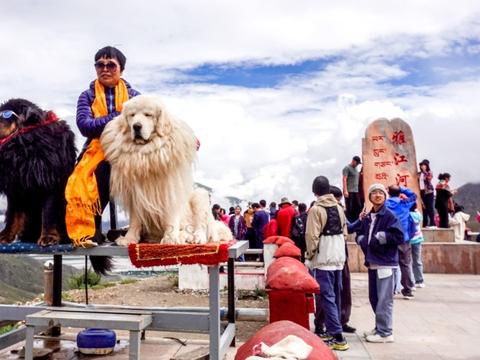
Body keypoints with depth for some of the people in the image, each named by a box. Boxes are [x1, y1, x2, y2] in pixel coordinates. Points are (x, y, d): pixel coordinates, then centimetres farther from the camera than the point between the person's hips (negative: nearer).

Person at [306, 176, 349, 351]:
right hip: (338, 256, 7)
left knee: (327, 296, -5)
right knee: (335, 295, 15)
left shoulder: (316, 209, -12)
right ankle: (332, 330, 25)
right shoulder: (339, 207, 9)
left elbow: (312, 235, -16)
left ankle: (337, 337, -6)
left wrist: (310, 254, -3)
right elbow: (344, 232, 11)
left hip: (323, 257, -7)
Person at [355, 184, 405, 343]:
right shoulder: (367, 217, 13)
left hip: (385, 262, -7)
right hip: (372, 262, 8)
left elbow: (399, 237, -16)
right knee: (374, 297, 15)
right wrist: (362, 240, 0)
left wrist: (380, 237, -15)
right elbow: (359, 234, 21)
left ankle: (385, 333, 7)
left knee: (384, 299, -3)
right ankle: (379, 327, 29)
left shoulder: (389, 215, -8)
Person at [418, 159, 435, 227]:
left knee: (430, 207, -7)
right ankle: (425, 223, 13)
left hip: (428, 191, -5)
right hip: (422, 192, 5)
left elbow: (429, 179, -20)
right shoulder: (419, 174, 12)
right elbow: (418, 182, 13)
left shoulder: (429, 173, -1)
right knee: (424, 207, 8)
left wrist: (425, 172, -17)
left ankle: (432, 223, -4)